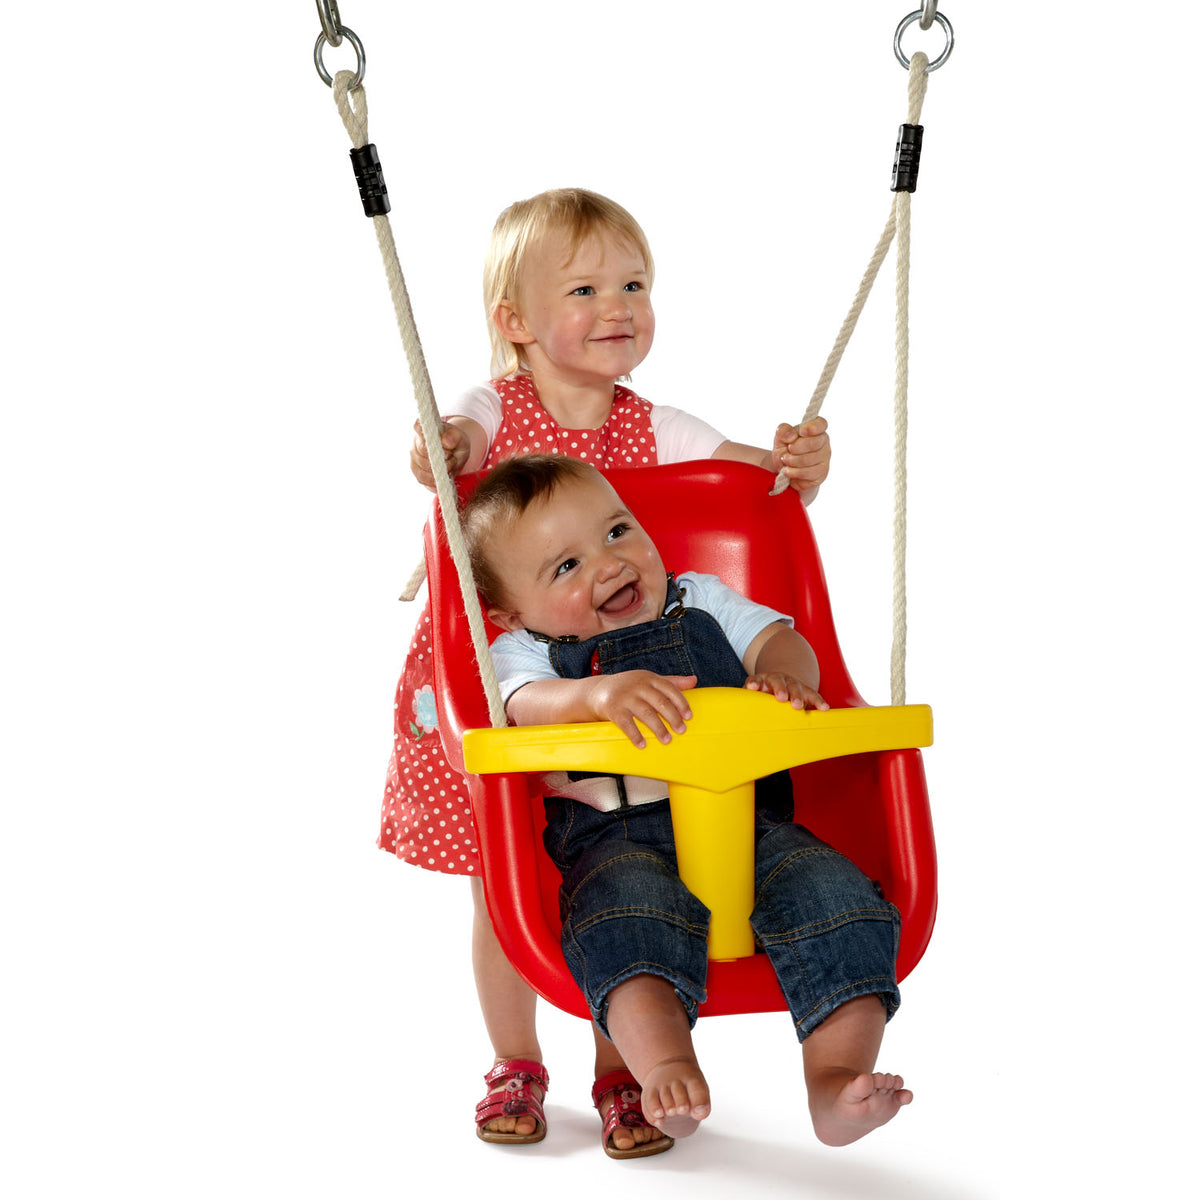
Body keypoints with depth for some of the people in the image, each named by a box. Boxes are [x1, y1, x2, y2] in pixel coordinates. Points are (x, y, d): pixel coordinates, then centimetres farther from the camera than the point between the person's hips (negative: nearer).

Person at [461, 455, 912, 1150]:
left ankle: (838, 1078, -31)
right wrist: (602, 693, -34)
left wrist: (786, 676, -14)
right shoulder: (522, 650, 11)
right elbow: (528, 704, -11)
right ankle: (666, 1068, -51)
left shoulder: (701, 602, 23)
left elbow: (777, 639, 13)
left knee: (835, 892, -24)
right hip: (614, 832, -3)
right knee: (632, 906, -38)